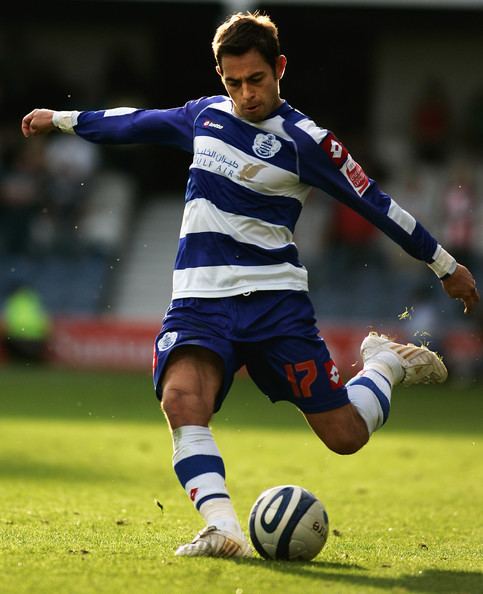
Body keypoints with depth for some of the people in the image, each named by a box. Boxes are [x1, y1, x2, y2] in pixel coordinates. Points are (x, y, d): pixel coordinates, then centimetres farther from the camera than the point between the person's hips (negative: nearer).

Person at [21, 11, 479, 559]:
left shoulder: (304, 140, -6)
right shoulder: (205, 115, 9)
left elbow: (373, 204, -1)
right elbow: (138, 122, 27)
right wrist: (64, 120, 39)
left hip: (274, 299, -3)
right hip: (200, 301, 3)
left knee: (345, 435, -6)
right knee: (181, 397, -30)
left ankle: (384, 364, 27)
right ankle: (223, 530, -39)